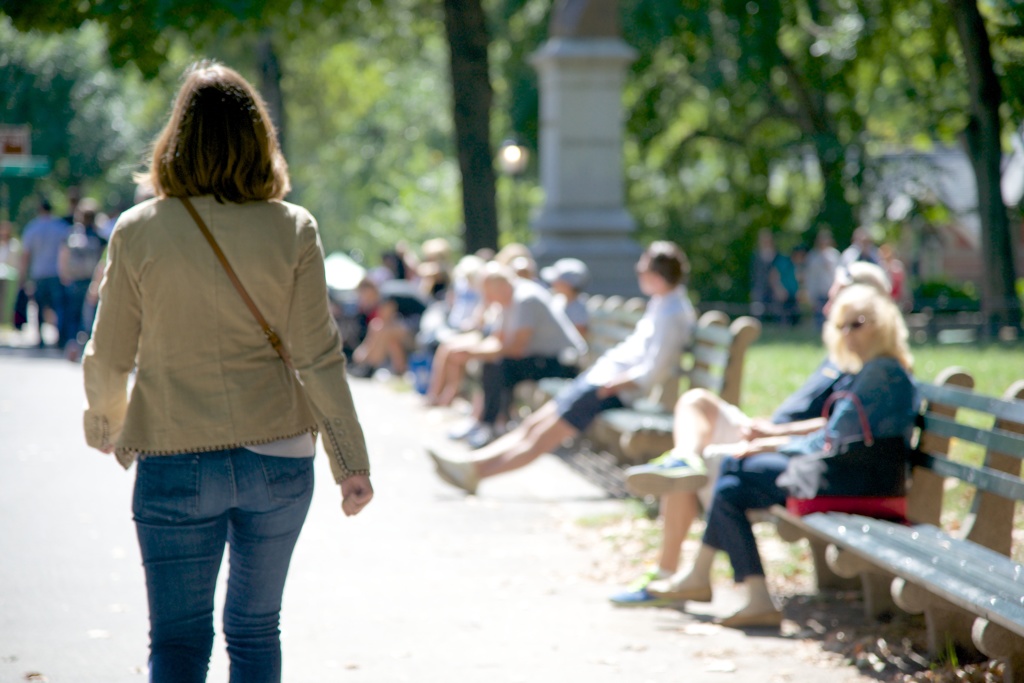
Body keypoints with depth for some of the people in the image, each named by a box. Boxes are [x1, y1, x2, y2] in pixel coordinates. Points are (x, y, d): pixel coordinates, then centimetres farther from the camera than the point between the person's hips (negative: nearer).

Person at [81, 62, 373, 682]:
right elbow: (318, 357, -4)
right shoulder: (293, 230, -5)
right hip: (279, 460, 2)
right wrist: (352, 461, 4)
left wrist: (106, 425, 23)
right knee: (256, 630, 17)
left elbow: (109, 357, 3)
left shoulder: (139, 231, -5)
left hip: (175, 463, -1)